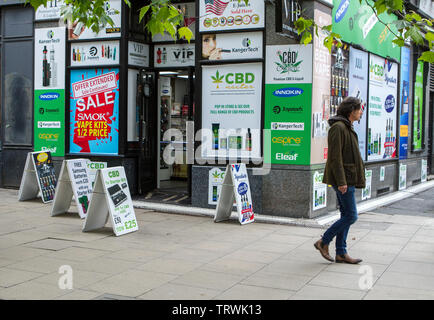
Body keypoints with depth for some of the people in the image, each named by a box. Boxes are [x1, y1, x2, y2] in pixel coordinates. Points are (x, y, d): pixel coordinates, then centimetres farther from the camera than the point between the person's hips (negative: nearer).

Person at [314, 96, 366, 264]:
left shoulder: (347, 127, 17)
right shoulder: (338, 127, -15)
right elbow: (335, 156, -20)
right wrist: (341, 181, -22)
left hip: (348, 179, 10)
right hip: (343, 179, -10)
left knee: (346, 215, 10)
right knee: (351, 216, -7)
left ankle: (341, 253, 15)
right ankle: (323, 242, 5)